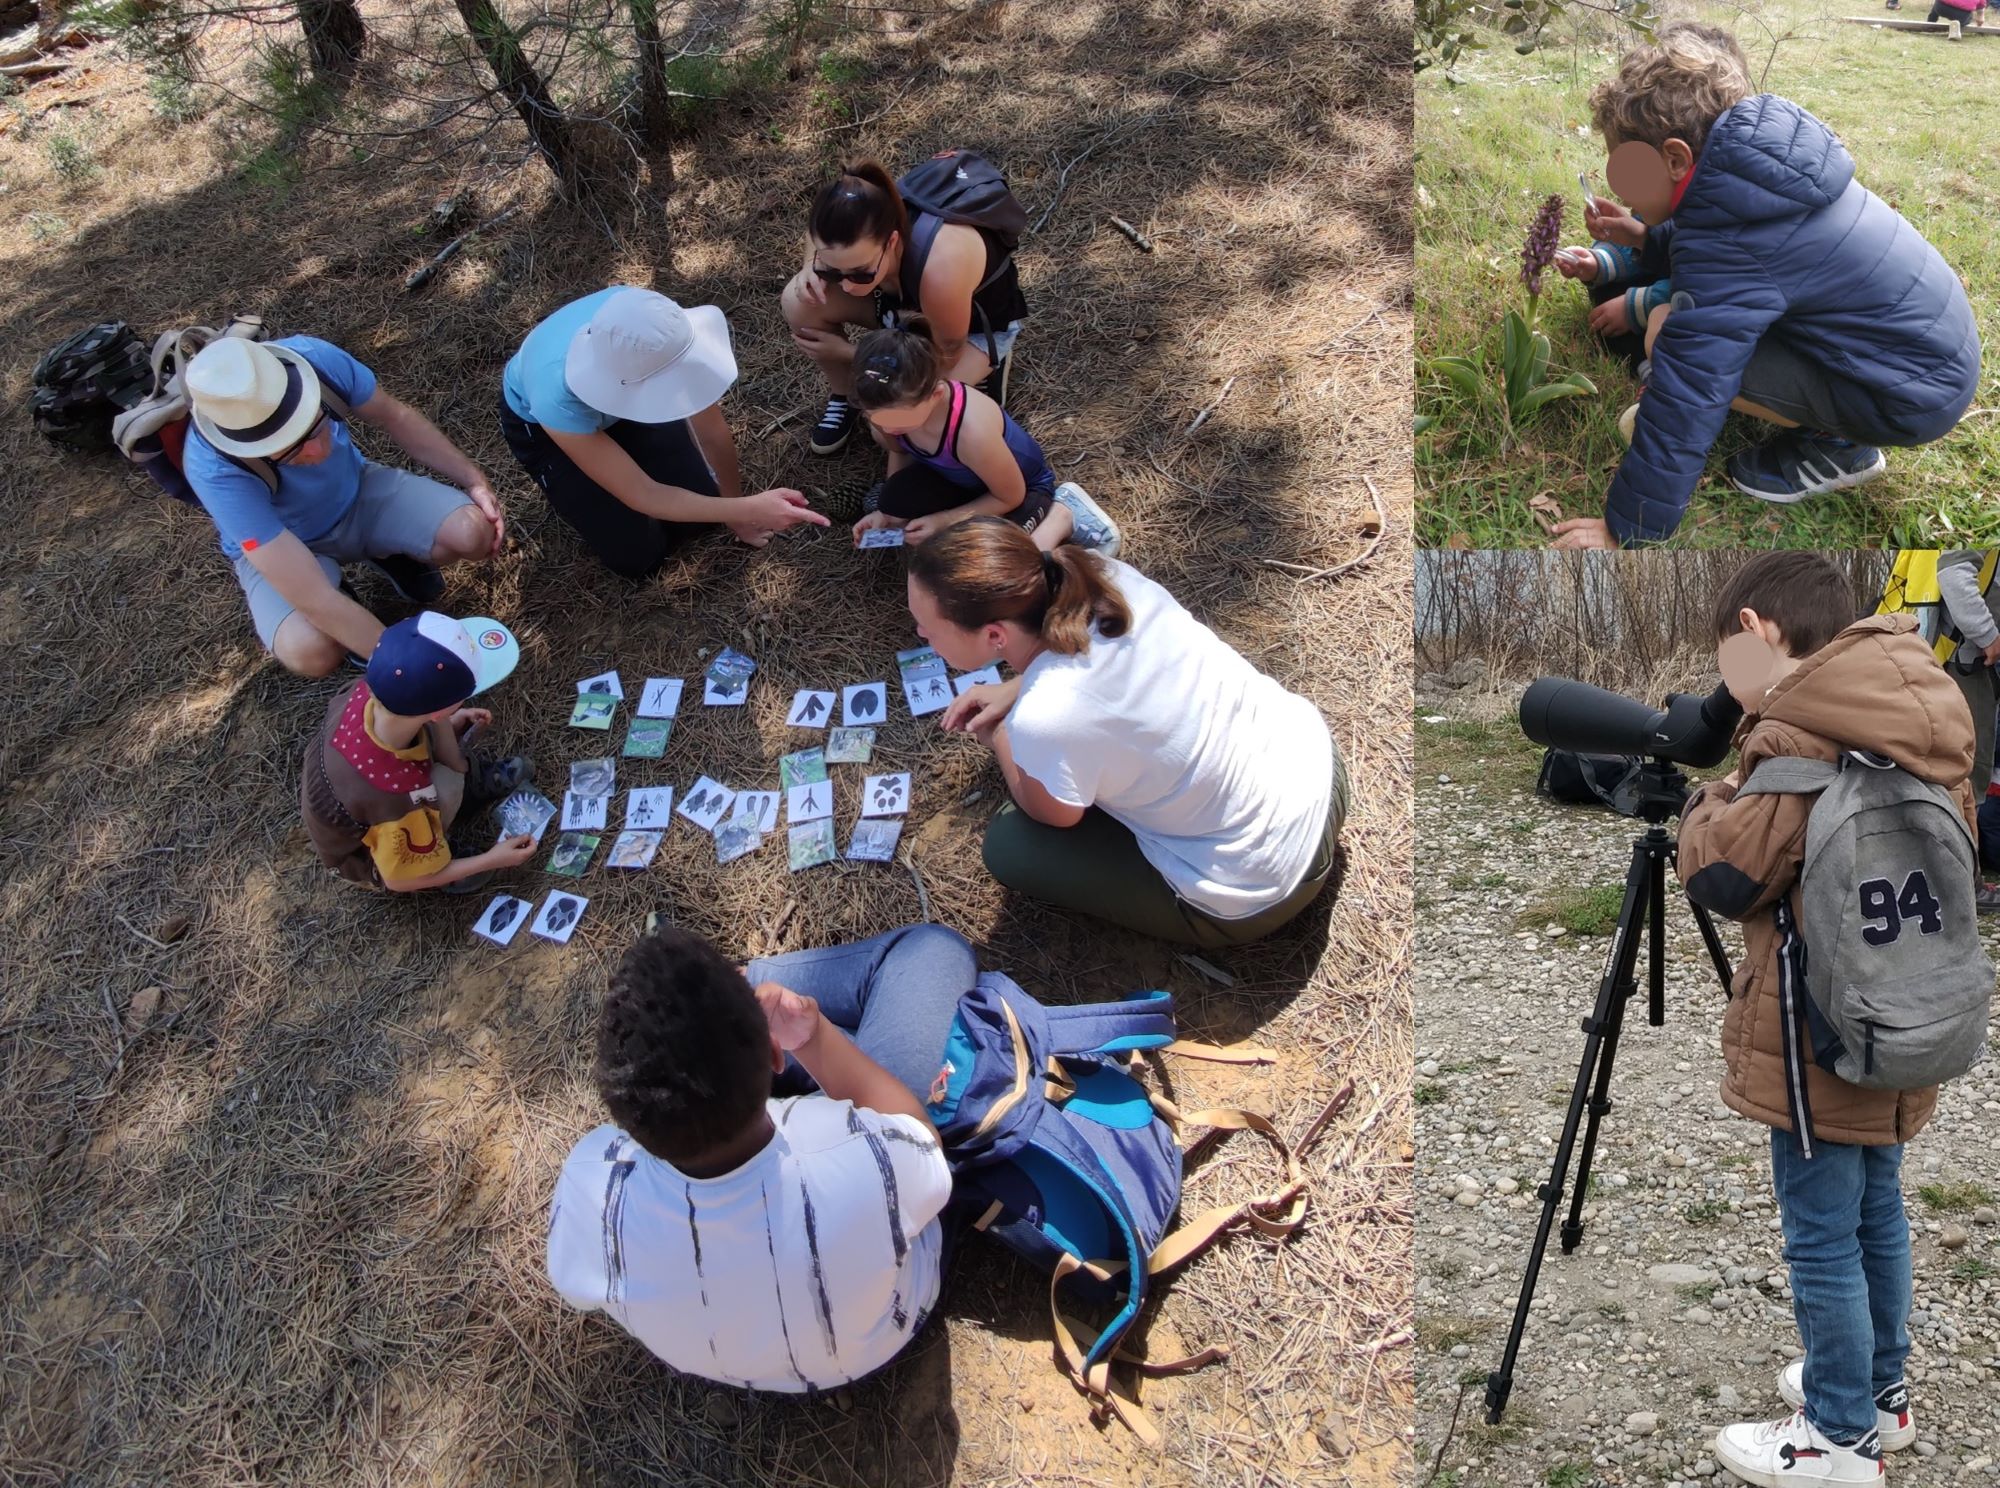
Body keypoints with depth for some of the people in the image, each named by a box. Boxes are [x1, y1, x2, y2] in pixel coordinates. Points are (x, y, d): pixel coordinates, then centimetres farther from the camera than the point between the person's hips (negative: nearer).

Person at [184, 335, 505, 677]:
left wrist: (473, 480, -10)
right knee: (310, 650, -33)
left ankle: (391, 558, 12)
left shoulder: (314, 358, -31)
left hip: (357, 491, 4)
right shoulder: (214, 468, -39)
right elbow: (315, 599, -40)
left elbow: (395, 417, -7)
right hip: (275, 544, -3)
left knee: (473, 534, -21)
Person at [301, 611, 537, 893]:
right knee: (447, 784, -27)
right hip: (365, 857, -6)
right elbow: (401, 879, -23)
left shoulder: (364, 695, -30)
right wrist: (491, 860, -15)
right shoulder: (400, 802, -45)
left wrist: (451, 724, 2)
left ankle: (473, 777, 18)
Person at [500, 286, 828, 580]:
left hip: (620, 401, 3)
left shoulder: (657, 330, -38)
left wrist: (737, 510, -6)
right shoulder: (558, 403, -46)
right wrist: (746, 510, -43)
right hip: (539, 421, -3)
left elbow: (712, 429, -20)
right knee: (637, 557, -9)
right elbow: (643, 496, -35)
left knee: (703, 506, -3)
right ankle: (572, 491, 19)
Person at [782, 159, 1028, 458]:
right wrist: (812, 267, -24)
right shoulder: (864, 231, -29)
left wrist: (846, 351, -22)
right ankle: (842, 395, 7)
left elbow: (946, 357, -25)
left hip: (981, 321, -5)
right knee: (799, 301, -20)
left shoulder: (940, 271, -46)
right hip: (911, 299, 5)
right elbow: (819, 232, 0)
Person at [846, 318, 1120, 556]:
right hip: (959, 479, 6)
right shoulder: (889, 408, -25)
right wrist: (888, 510, -10)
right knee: (894, 503, -23)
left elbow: (1010, 498, -23)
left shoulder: (973, 431, -43)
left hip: (1024, 487, -5)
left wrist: (943, 520, -23)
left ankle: (1061, 514, -2)